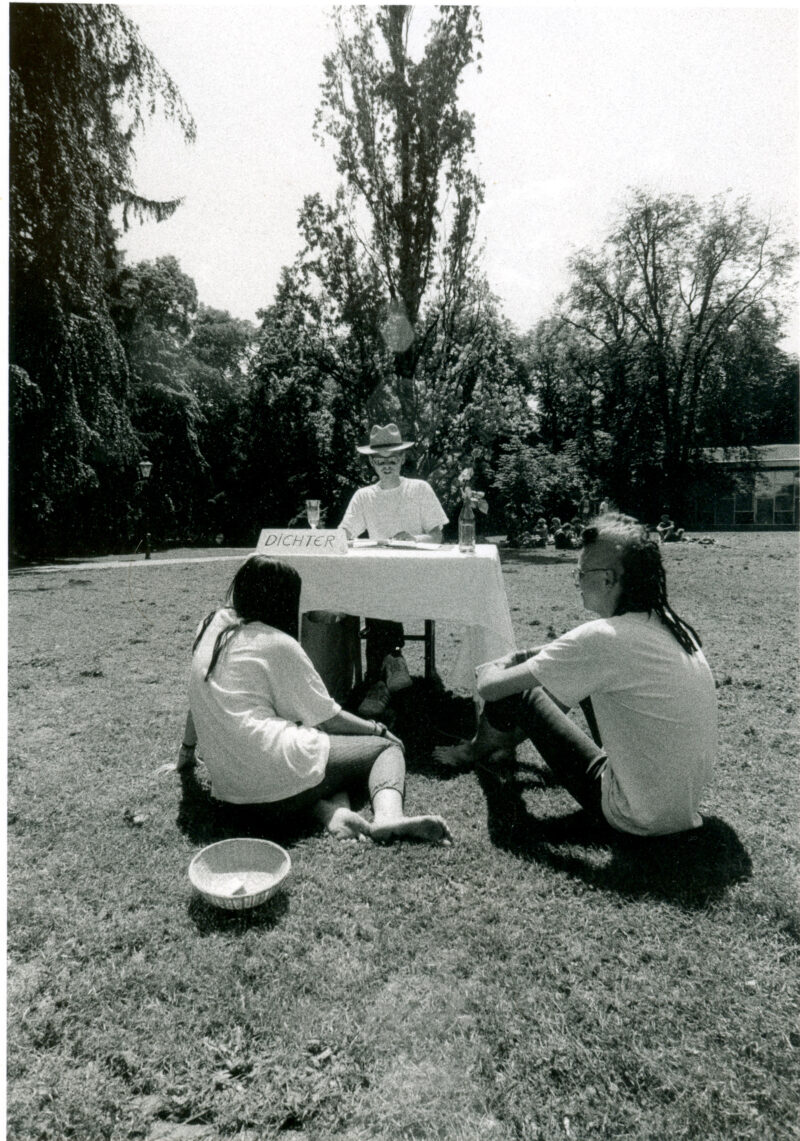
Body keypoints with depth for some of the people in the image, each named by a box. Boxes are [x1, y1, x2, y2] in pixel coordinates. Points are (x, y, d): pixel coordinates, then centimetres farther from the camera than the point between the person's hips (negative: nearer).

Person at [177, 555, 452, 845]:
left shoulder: (211, 625, 12)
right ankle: (388, 816, -22)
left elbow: (198, 701, 22)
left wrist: (187, 749, 37)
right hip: (275, 777, -7)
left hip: (226, 784, 7)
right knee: (388, 747, 6)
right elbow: (327, 716, -2)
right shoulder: (278, 644, -7)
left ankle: (333, 813, -3)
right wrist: (377, 729, 14)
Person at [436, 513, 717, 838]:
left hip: (638, 819, -7)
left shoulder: (601, 639, -26)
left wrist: (490, 670, 5)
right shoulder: (671, 625, -2)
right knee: (581, 674, 15)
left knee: (517, 692, 1)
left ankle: (482, 749, 35)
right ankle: (507, 741, 37)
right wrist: (526, 656, 12)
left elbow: (490, 688, -18)